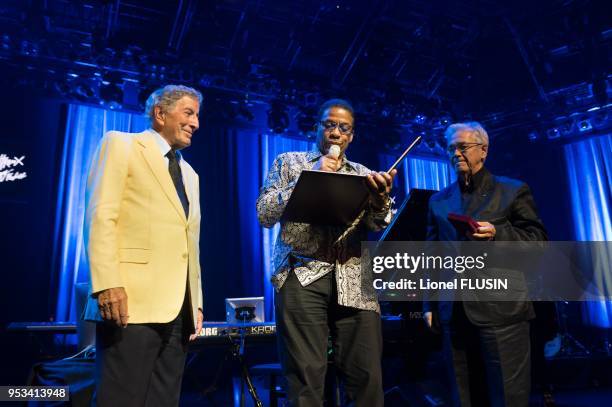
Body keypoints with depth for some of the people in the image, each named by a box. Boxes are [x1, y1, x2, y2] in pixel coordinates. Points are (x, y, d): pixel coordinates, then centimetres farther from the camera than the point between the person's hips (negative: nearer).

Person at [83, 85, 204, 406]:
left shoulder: (189, 173, 24)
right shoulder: (121, 145, 5)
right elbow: (101, 216, -8)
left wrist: (196, 302, 14)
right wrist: (108, 284, -19)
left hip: (179, 308, 7)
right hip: (132, 301, -6)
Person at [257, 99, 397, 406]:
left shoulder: (364, 174, 18)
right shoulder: (289, 162, 12)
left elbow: (378, 226, 5)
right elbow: (265, 214, 0)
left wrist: (381, 200, -18)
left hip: (354, 282, 3)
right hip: (303, 276, -2)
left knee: (367, 376, 0)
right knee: (305, 377, -4)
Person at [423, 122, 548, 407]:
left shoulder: (513, 191, 5)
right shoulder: (439, 201, 15)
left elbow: (539, 240, 0)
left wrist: (497, 234, -18)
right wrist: (429, 305, 9)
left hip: (501, 310, -3)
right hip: (455, 315, 4)